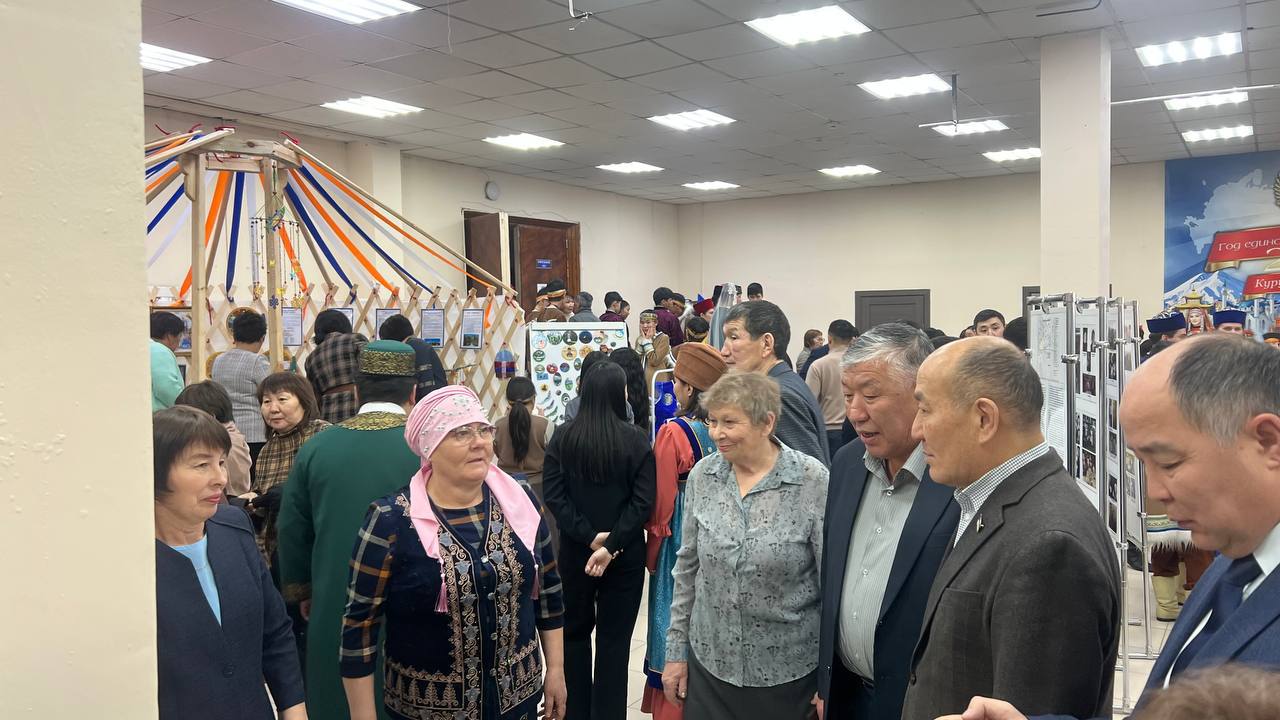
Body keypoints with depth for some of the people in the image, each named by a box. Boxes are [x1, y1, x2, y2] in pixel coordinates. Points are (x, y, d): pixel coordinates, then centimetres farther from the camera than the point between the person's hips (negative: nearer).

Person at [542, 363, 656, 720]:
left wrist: (589, 537, -11)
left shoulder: (563, 436, -3)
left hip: (574, 550, 2)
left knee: (575, 632, 19)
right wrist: (611, 545, -16)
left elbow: (553, 495, -9)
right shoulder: (636, 439, -9)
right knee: (614, 638, 9)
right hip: (625, 553, -2)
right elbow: (643, 501, -15)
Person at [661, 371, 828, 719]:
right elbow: (687, 568, 7)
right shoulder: (702, 476, -2)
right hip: (708, 663, 3)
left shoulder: (814, 482, -15)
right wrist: (677, 649, 8)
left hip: (788, 674, -3)